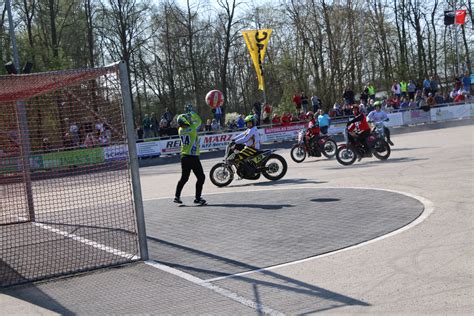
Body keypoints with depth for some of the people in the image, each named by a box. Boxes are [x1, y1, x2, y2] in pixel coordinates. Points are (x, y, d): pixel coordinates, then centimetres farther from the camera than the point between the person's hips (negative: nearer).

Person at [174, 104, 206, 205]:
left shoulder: (180, 130, 5)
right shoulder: (191, 129, -13)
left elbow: (188, 124, 26)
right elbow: (198, 121, 2)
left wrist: (188, 113, 25)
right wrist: (191, 111, 11)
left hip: (184, 157, 7)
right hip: (193, 157, -7)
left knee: (184, 178, 18)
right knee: (201, 177, 1)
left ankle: (177, 196, 18)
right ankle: (198, 198, 0)